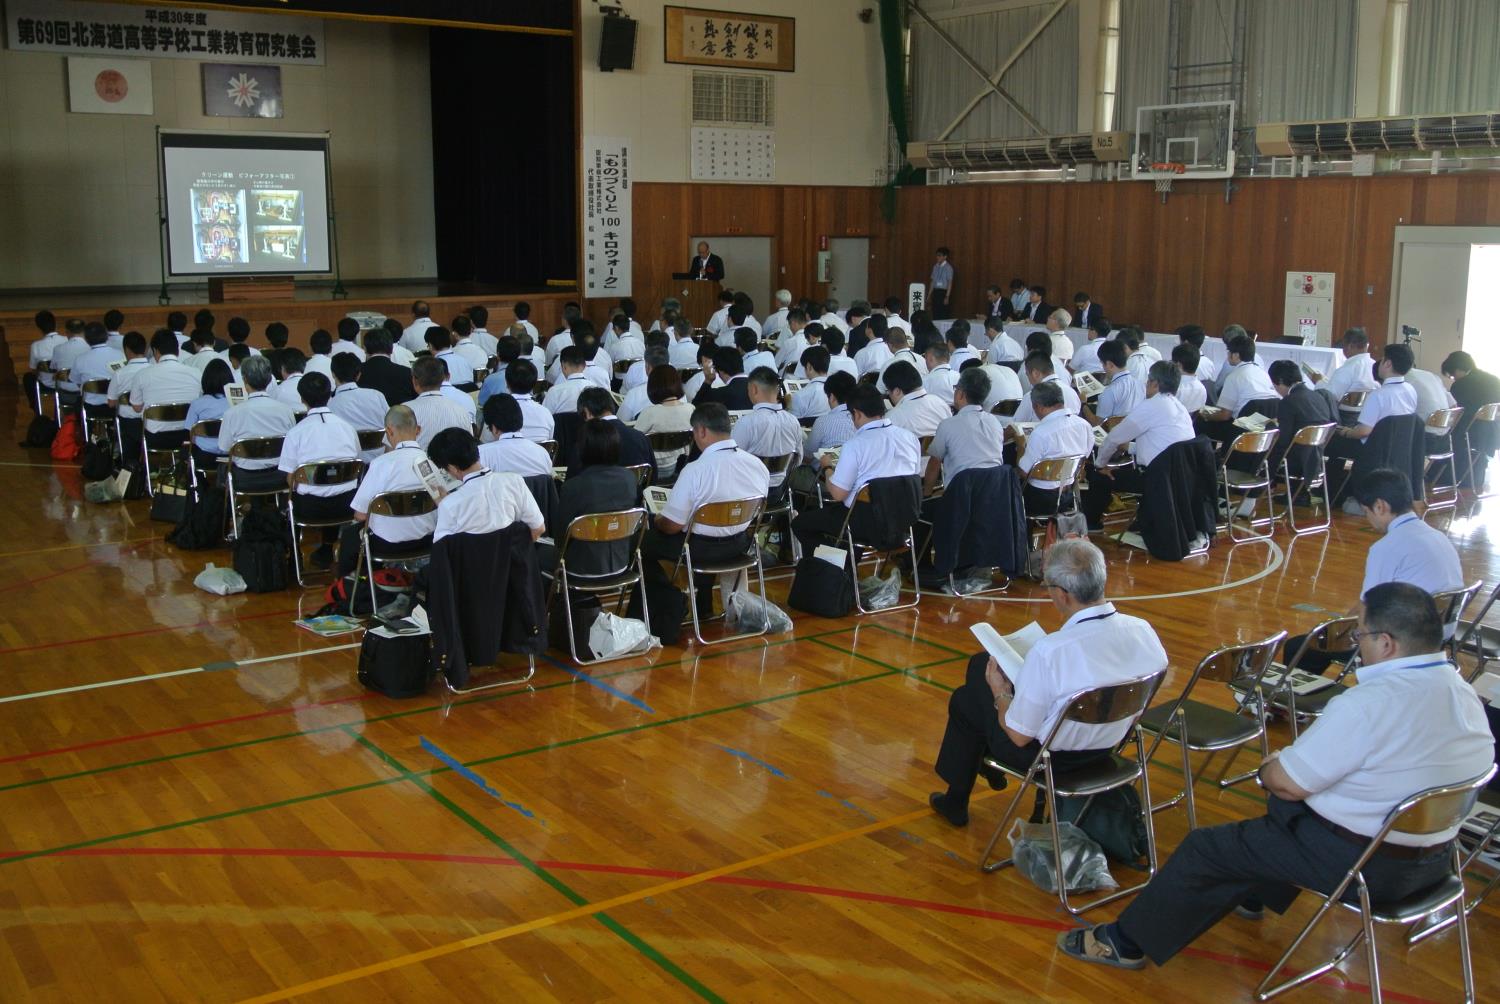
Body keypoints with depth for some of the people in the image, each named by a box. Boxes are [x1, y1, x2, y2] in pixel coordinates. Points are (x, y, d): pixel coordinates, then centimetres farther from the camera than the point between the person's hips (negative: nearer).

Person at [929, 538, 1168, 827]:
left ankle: (955, 804, 43)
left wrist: (1000, 693, -3)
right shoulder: (1143, 630, -18)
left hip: (1050, 755, -6)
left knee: (964, 700, 22)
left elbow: (1019, 736, -24)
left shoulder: (1048, 652, -36)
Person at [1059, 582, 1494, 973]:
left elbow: (1286, 782, -21)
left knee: (1205, 849, 4)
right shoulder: (1465, 692, 0)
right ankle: (1251, 893, 49)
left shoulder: (1369, 704, -28)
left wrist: (1269, 767, 3)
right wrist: (1289, 763, 10)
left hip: (1366, 861, -9)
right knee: (1286, 810, 31)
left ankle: (1127, 942, 19)